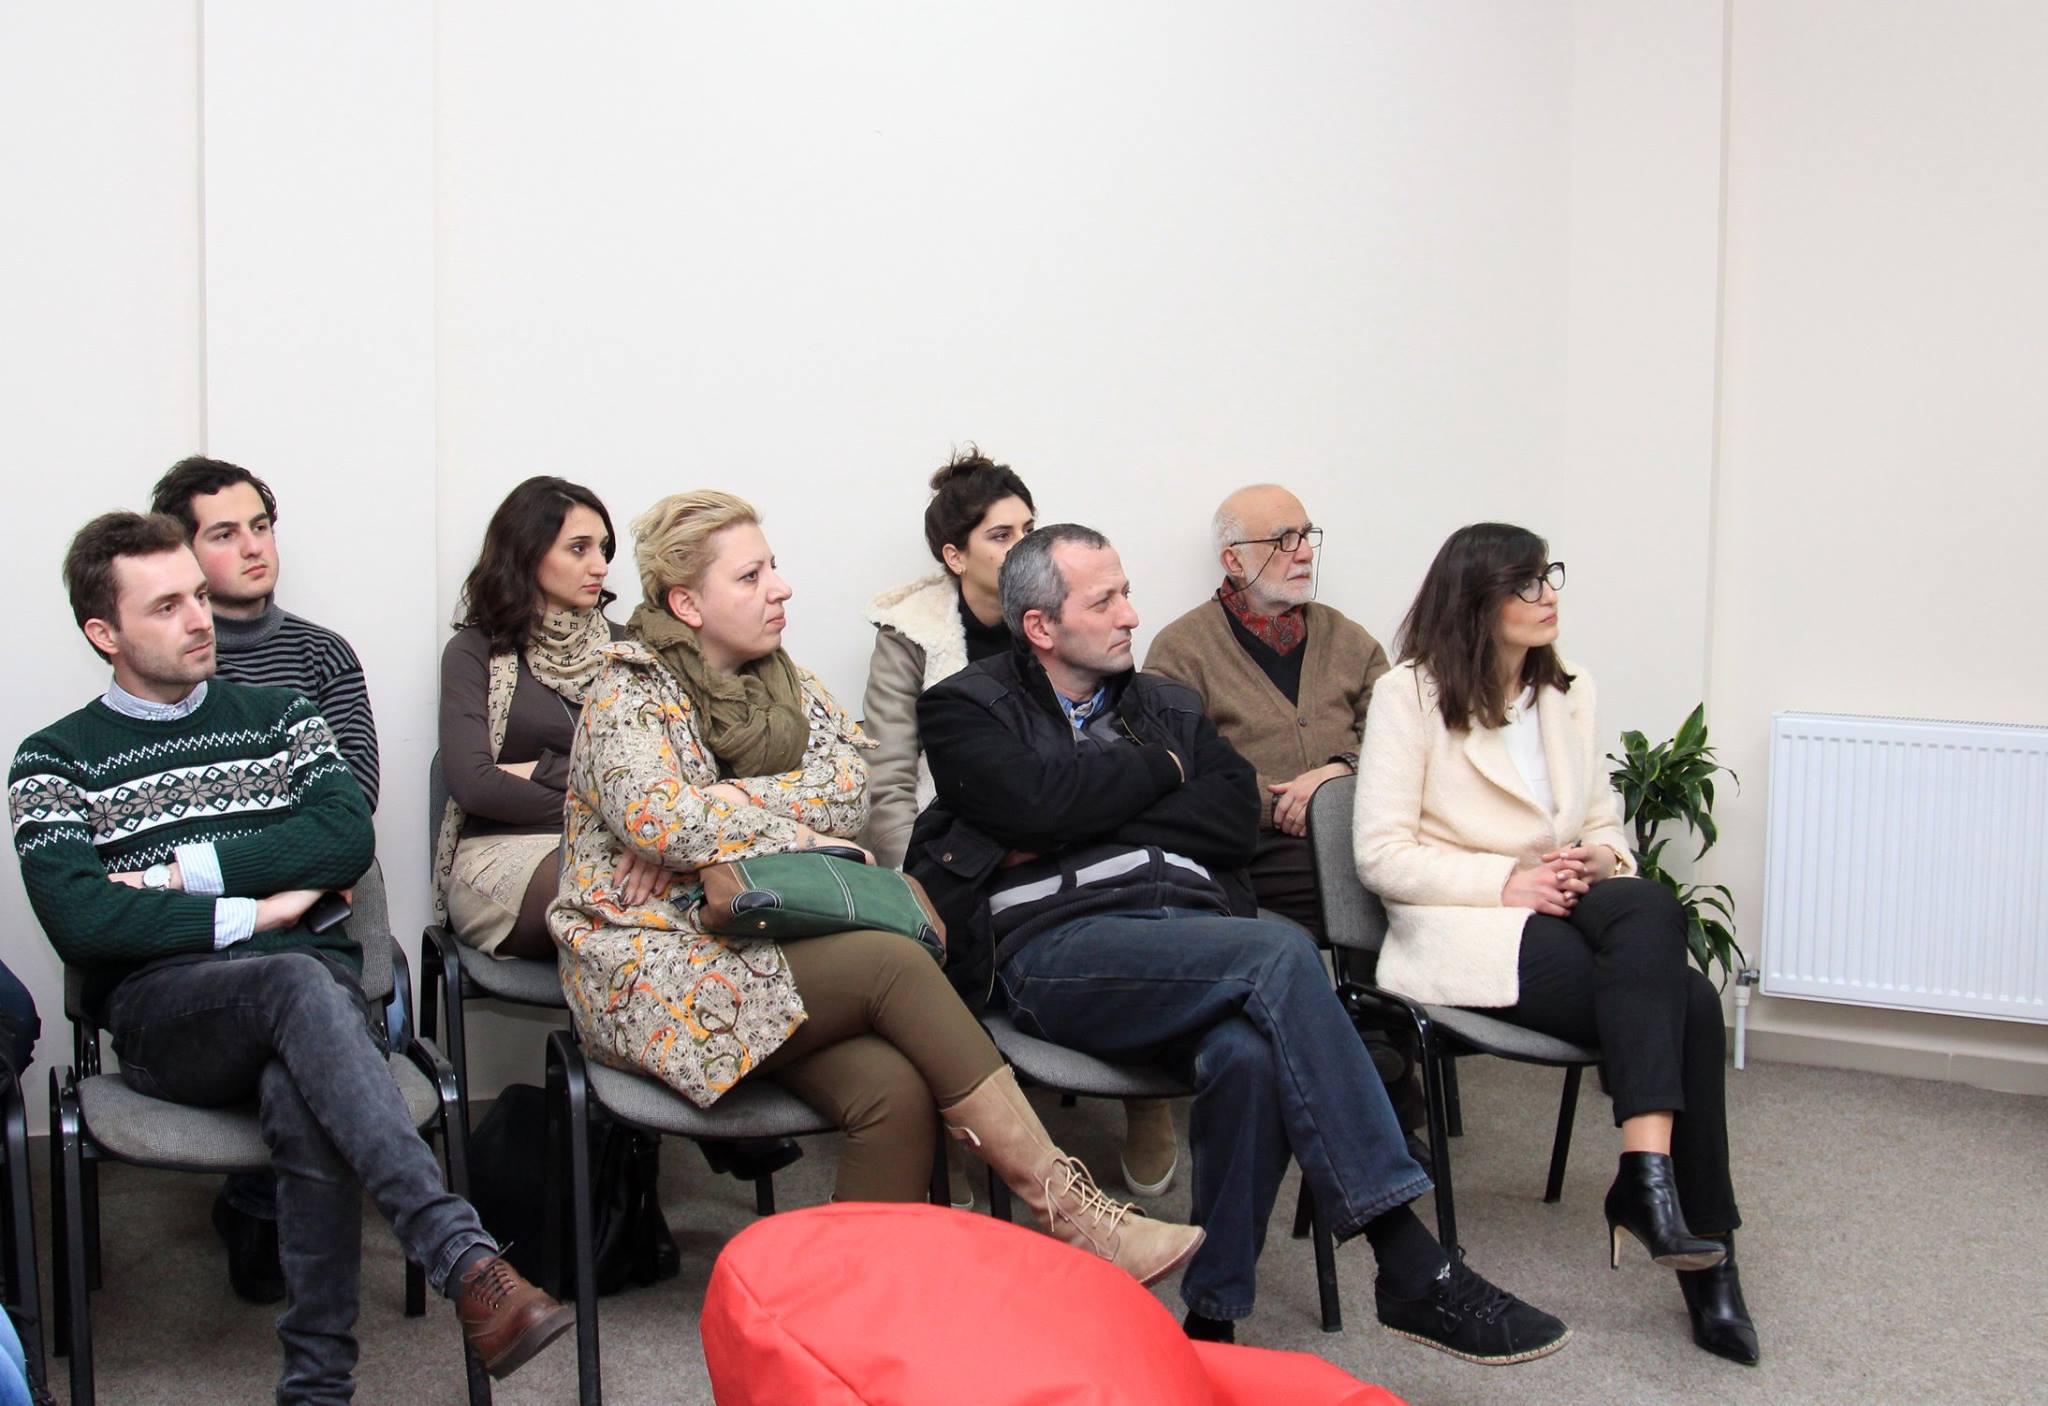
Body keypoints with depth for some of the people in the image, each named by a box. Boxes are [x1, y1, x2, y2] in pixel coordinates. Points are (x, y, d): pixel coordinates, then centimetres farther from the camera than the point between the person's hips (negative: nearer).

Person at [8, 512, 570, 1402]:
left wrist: (186, 872, -3)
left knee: (302, 1101, -36)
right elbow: (79, 922, -4)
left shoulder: (279, 717, 21)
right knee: (297, 980, -37)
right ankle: (466, 1265, -48)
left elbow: (346, 838, 2)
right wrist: (251, 912, -4)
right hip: (161, 1011, -2)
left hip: (314, 983, 2)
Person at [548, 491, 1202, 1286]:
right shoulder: (630, 692, -2)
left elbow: (849, 793, -2)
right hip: (652, 973, -6)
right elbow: (655, 816, -21)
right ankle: (1066, 1212, -22)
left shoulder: (789, 687, 16)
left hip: (760, 960, 6)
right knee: (893, 964, -26)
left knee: (892, 1088, -26)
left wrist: (724, 807, -15)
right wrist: (803, 835, -13)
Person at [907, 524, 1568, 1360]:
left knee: (1252, 1056, -33)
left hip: (1195, 929, 4)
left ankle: (1213, 1323, -17)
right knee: (1281, 953, -31)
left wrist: (1082, 826, 0)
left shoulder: (1169, 705, 27)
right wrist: (1159, 770, 7)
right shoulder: (967, 709, 14)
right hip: (1059, 942, -4)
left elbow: (1237, 821, 9)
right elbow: (1034, 800, -9)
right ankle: (1411, 1270, -28)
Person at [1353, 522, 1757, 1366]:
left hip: (1569, 912, 5)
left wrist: (1599, 861, -6)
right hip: (1461, 930, -5)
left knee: (1659, 937, -31)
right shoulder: (1410, 694, -1)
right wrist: (1506, 881, -18)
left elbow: (1605, 823, 19)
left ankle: (1649, 1172, -31)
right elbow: (1380, 854, -8)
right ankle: (1704, 1257, -24)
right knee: (1681, 998, -28)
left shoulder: (1572, 693, 18)